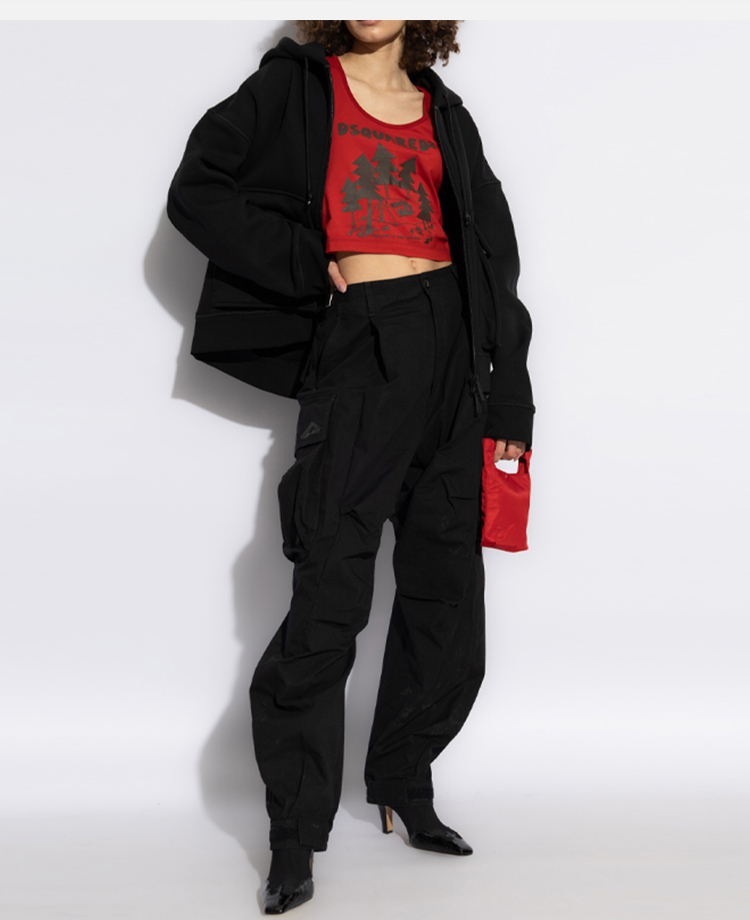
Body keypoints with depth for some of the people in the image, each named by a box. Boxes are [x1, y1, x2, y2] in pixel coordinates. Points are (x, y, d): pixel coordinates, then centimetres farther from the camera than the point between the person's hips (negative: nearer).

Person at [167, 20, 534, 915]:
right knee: (330, 601, -8)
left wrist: (510, 398, 9)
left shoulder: (444, 114, 16)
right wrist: (311, 265, -6)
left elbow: (494, 255, 15)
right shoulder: (296, 85, 7)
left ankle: (404, 786, 25)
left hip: (454, 343, 5)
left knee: (447, 598, 7)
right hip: (361, 346, -4)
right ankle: (295, 836, 2)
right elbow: (198, 192, 0)